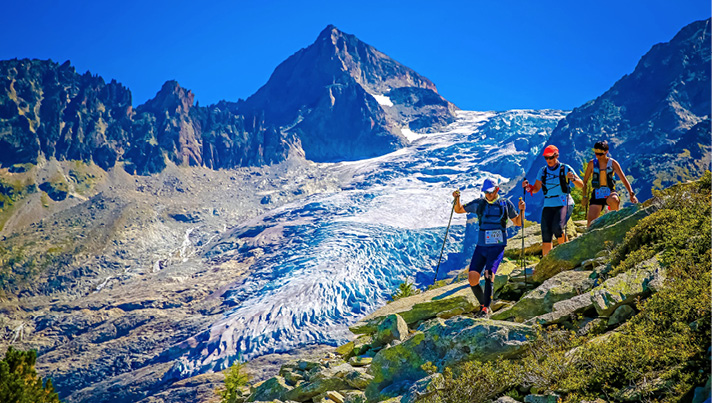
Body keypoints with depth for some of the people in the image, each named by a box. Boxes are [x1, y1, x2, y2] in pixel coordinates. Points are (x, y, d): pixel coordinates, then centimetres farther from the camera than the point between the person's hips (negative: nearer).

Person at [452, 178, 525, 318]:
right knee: (472, 278, -9)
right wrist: (457, 199, -3)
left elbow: (517, 222, 15)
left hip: (497, 247, -3)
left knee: (489, 273, -25)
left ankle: (485, 310, -25)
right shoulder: (479, 203, 7)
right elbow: (459, 210, 17)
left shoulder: (505, 204, 4)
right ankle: (483, 304, 15)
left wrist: (521, 211, -4)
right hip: (481, 246, 3)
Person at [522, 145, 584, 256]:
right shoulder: (543, 171, 11)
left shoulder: (565, 168, 0)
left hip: (564, 204, -4)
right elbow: (535, 189, 15)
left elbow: (581, 185, -1)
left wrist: (573, 178, -21)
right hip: (548, 205, 4)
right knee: (546, 235, -5)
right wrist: (528, 187, -6)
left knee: (557, 228, -26)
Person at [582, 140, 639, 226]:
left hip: (610, 193, -1)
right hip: (597, 194, 1)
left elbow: (624, 179, -4)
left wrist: (631, 194, -15)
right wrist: (585, 196, 6)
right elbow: (585, 181, 12)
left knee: (613, 200, -39)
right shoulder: (592, 163, 1)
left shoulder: (613, 163, -2)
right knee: (591, 220, -13)